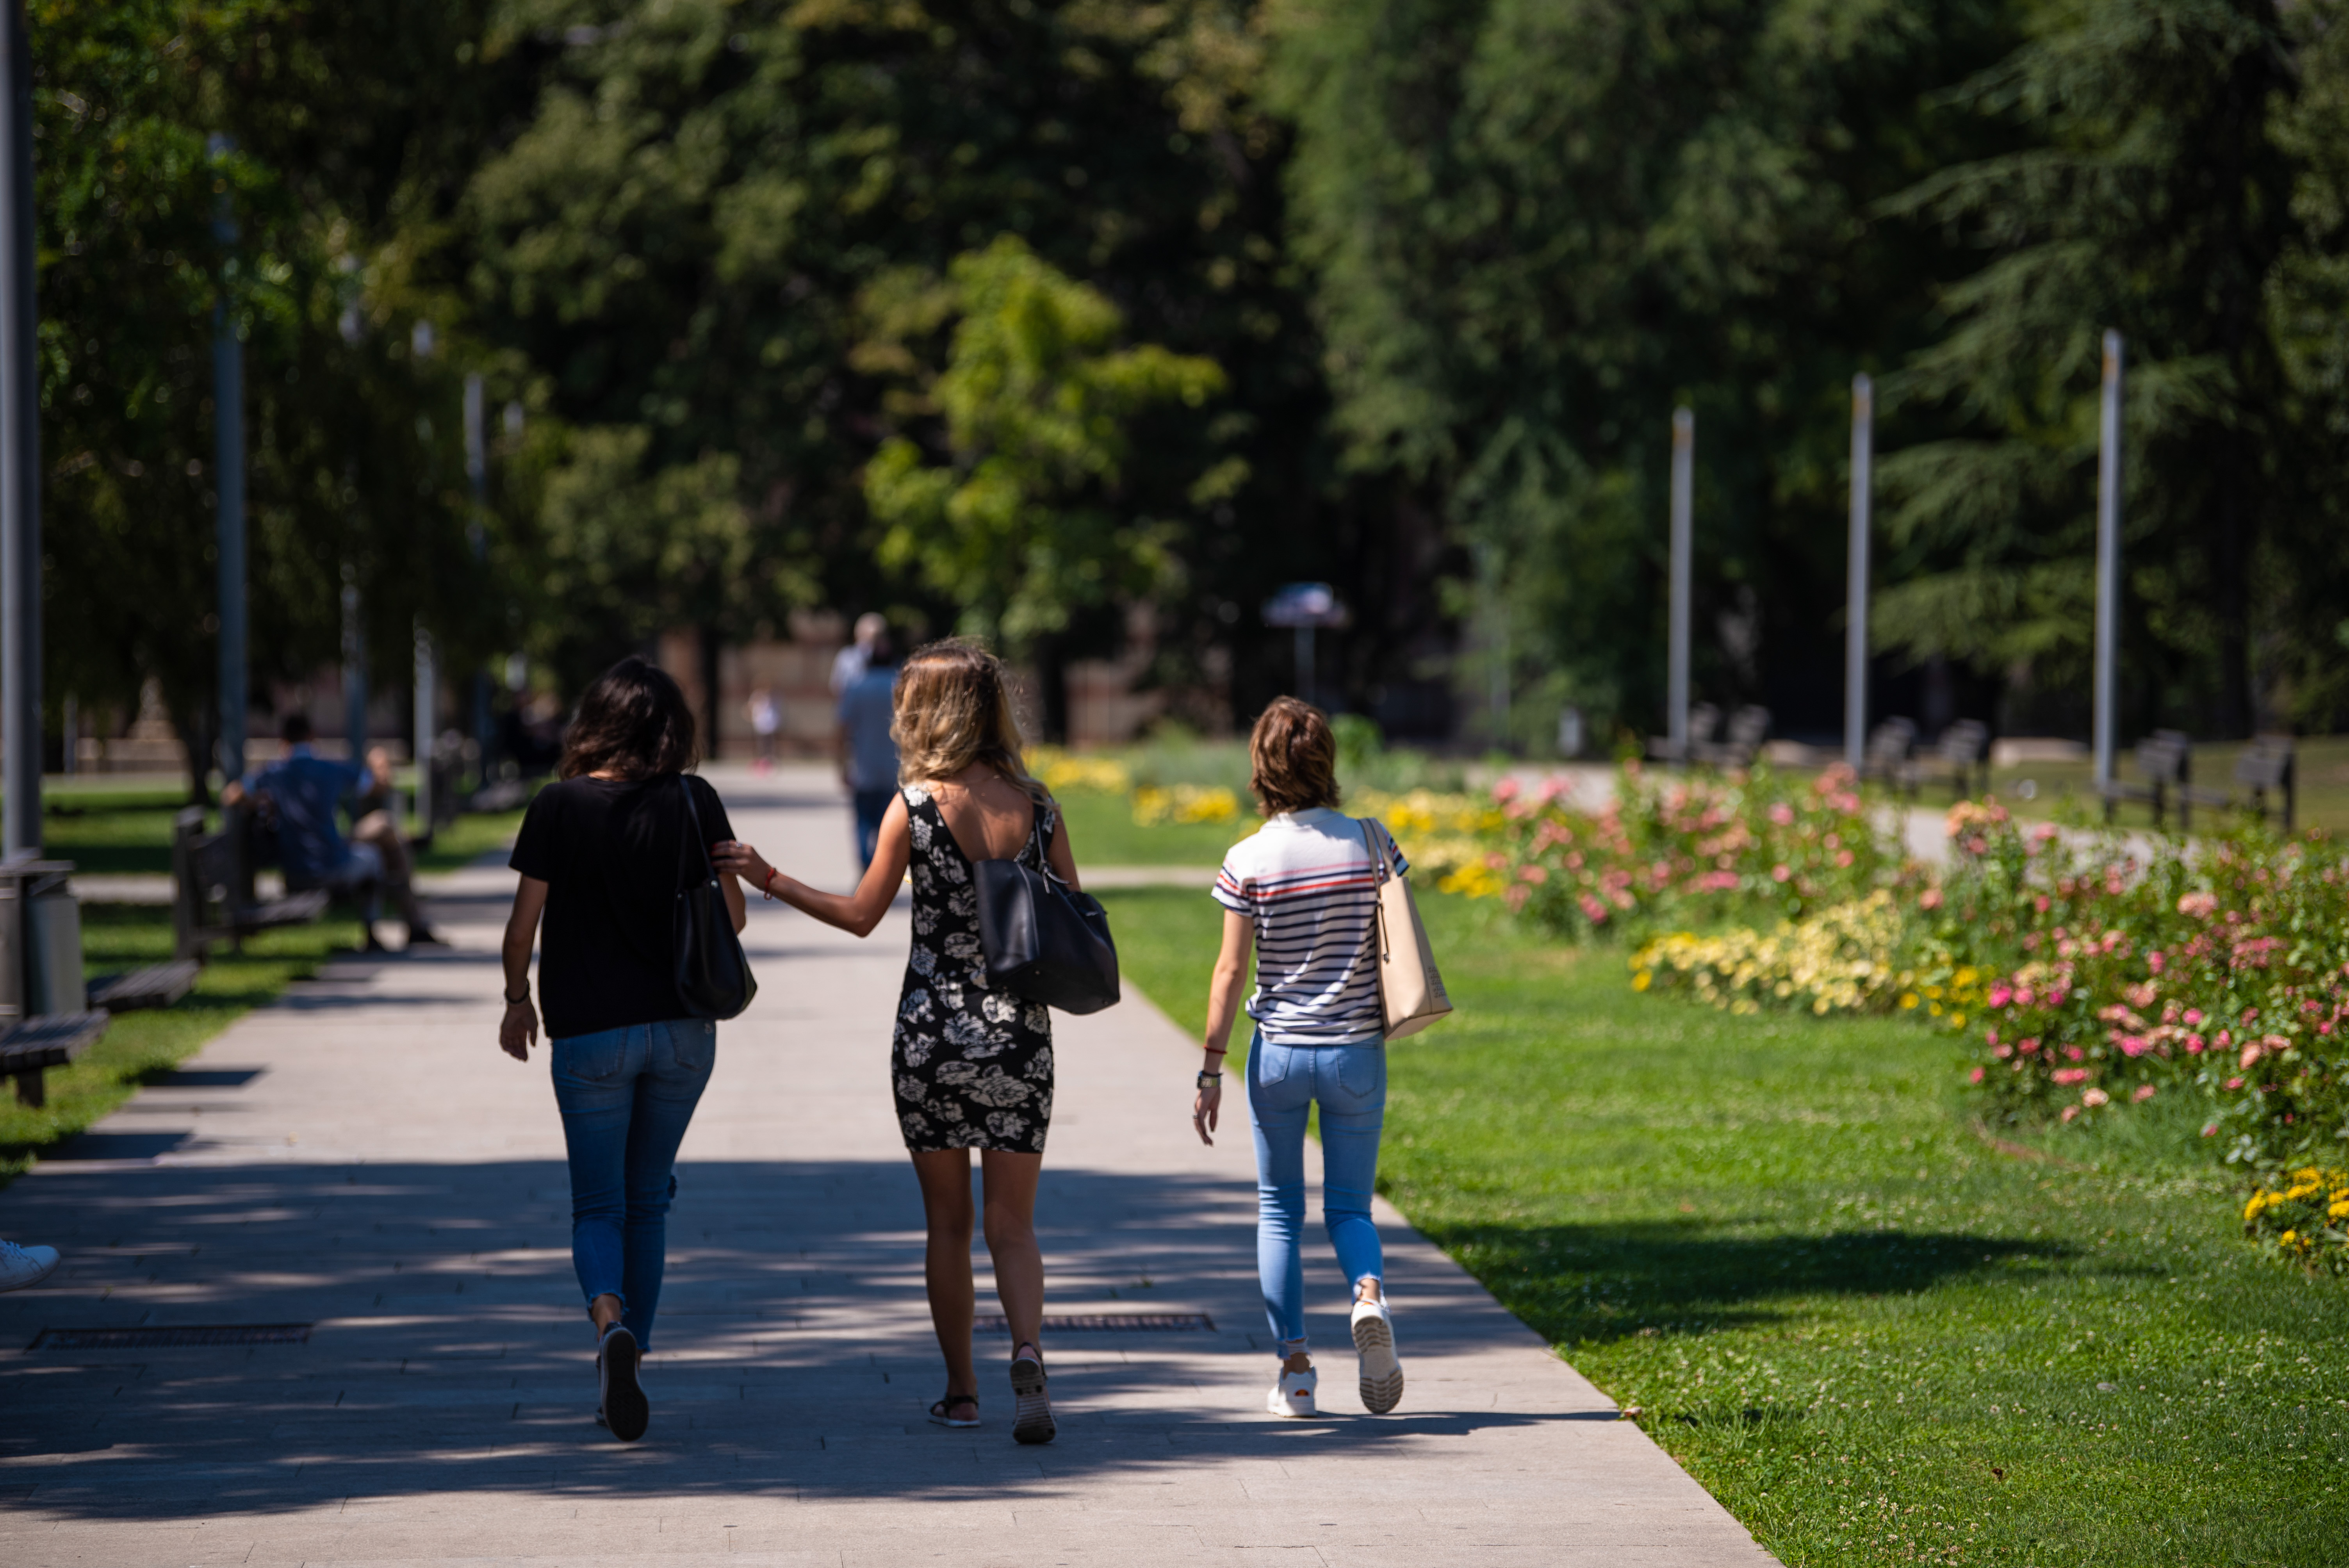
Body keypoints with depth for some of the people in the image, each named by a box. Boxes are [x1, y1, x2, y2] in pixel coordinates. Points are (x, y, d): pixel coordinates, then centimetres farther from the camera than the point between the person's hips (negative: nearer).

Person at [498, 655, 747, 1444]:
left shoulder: (560, 806, -7)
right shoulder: (693, 801, -4)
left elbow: (523, 922, -7)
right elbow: (732, 913, -2)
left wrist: (517, 998, 9)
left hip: (589, 1032, -2)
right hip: (682, 1029, 2)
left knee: (599, 1203, 6)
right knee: (648, 1199, 16)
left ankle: (611, 1319, -23)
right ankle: (625, 1364, 18)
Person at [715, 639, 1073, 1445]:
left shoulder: (914, 806, -7)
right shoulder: (1037, 807, 0)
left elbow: (860, 915, 0)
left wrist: (767, 878, 9)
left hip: (931, 1034, -1)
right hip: (1019, 1037, 1)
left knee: (948, 1220, 12)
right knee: (1012, 1223, 7)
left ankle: (961, 1392, 17)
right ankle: (1028, 1354, -18)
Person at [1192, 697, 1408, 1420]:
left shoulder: (1248, 860, -8)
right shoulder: (1371, 842, -5)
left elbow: (1231, 970, -7)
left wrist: (1210, 1071, -1)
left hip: (1278, 1053, -1)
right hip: (1356, 1052, 1)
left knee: (1279, 1208, 13)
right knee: (1349, 1206, 13)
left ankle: (1295, 1370, 8)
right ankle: (1369, 1296, -20)